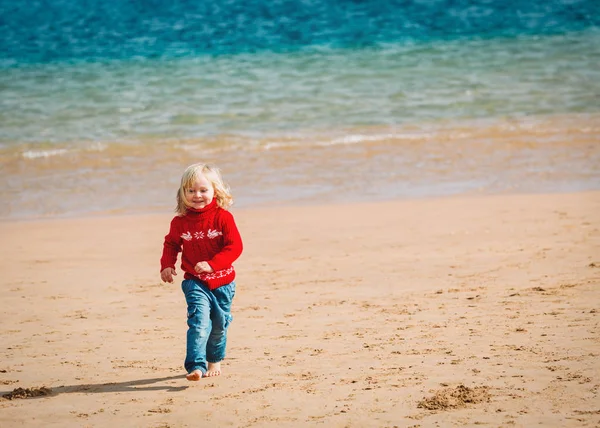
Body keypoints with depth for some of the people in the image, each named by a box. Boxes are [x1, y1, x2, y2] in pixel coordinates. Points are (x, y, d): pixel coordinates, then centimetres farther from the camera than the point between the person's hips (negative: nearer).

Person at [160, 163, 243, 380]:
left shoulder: (223, 217, -10)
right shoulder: (180, 222, -2)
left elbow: (235, 246, -15)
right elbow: (171, 244, 14)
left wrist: (212, 264, -27)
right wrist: (167, 266, -4)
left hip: (222, 282, 1)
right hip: (195, 282, 0)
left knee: (219, 325, 15)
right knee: (199, 322, -19)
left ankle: (214, 360, 39)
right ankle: (196, 366, -25)